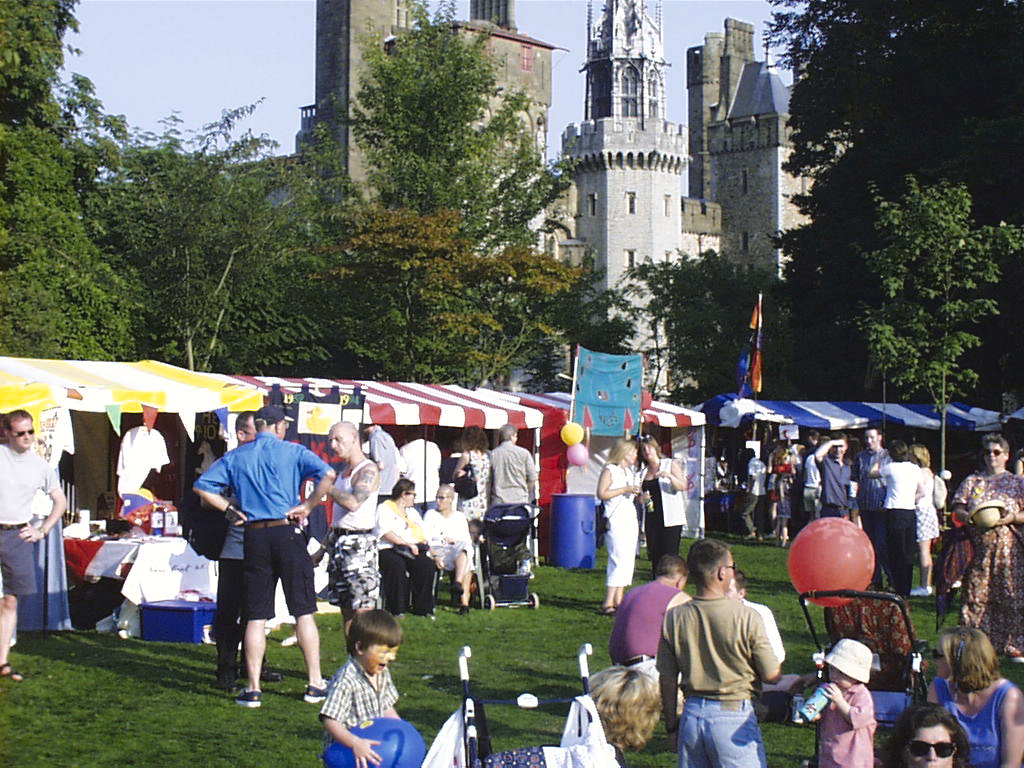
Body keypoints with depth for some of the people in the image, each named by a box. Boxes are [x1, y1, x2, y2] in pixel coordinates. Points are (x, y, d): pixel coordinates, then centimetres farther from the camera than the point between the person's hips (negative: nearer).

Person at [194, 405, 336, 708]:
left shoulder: (235, 457, 11)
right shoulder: (293, 452, 2)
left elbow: (202, 486, 7)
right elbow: (327, 475, -13)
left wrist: (231, 509, 9)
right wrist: (308, 505, -4)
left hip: (254, 536, 2)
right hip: (287, 533, -2)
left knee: (255, 616, 6)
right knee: (303, 611, 4)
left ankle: (253, 689, 5)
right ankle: (315, 684, 6)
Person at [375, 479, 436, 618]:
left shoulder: (412, 511, 31)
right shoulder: (385, 508, 8)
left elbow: (423, 532, 21)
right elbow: (386, 533, -8)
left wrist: (424, 542, -3)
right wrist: (408, 544, -17)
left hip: (413, 550, 5)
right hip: (388, 549, -5)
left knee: (427, 564, -26)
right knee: (397, 564, -38)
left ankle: (423, 608, -21)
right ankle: (396, 609, -29)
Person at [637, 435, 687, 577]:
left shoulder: (671, 464, 3)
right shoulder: (644, 472, 16)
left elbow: (683, 486, -8)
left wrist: (670, 476, -25)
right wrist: (642, 498, 0)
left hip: (670, 518, -5)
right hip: (651, 519, 5)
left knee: (670, 557, -10)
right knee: (655, 556, 3)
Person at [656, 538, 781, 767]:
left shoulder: (673, 617, -3)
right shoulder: (746, 617, -16)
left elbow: (667, 680, 4)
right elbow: (771, 676, -9)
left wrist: (672, 724, 16)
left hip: (692, 716, 4)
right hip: (734, 718, -4)